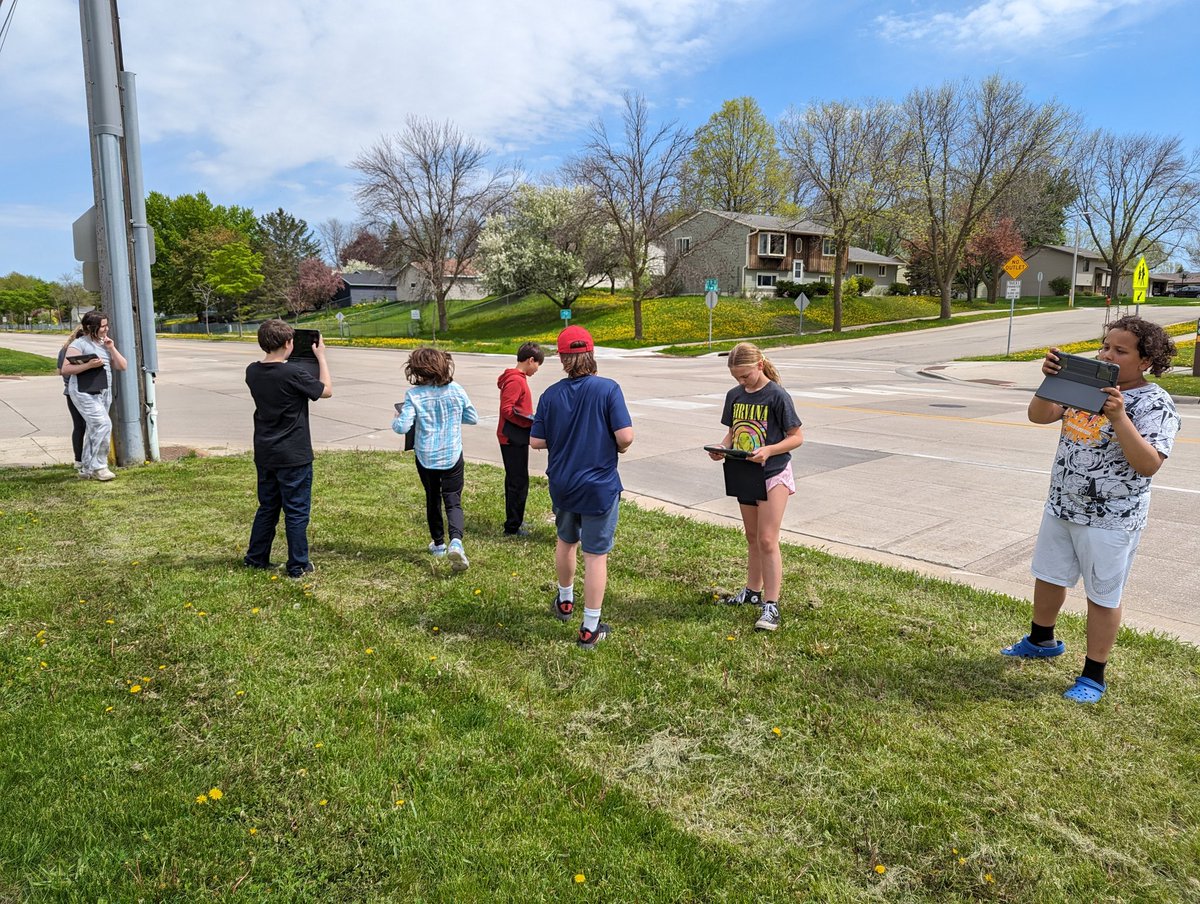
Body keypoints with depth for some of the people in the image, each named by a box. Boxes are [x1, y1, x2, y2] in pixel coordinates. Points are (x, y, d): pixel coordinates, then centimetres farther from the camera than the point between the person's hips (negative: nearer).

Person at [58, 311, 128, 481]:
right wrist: (89, 365, -24)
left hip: (104, 392, 7)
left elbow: (122, 366, 10)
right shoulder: (78, 344, -7)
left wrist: (112, 348, -1)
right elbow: (65, 370, -14)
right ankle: (98, 466, -11)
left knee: (94, 429, 10)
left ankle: (86, 468, 19)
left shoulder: (105, 344, 14)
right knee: (103, 425, -18)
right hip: (85, 393, -7)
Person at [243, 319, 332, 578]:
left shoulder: (253, 372, 1)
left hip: (264, 454, 7)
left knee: (267, 507, 20)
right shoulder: (294, 373, -20)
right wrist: (320, 356, 1)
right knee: (297, 511, 5)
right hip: (293, 456, -7)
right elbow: (326, 390, -5)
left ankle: (256, 557, 30)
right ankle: (298, 565, 13)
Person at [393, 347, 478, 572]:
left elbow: (402, 427, -19)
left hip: (426, 458, 0)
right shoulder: (456, 390, -8)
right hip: (452, 456, 0)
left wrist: (398, 417, 3)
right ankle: (456, 541, -23)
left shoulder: (414, 395, -15)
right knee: (453, 501, 2)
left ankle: (438, 543, 33)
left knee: (433, 500, 20)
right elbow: (473, 418, 2)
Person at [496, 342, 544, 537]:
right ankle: (512, 527, 1)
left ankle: (514, 521, 28)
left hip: (514, 438, 11)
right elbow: (507, 409, -23)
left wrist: (530, 418, 10)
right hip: (514, 439, -11)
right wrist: (530, 420, -23)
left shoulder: (516, 378, 14)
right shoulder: (516, 380, -17)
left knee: (514, 480, 18)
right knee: (519, 482, -5)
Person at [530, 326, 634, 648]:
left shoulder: (550, 395, -5)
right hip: (599, 487, -4)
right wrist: (617, 447, 1)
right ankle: (590, 628, 14)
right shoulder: (608, 389, -15)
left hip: (562, 485, 4)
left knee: (566, 541, 26)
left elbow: (536, 441, -3)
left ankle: (565, 602, 47)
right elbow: (625, 435, -21)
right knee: (595, 555, 6)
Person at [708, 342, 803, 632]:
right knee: (752, 538, 17)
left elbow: (797, 437, -11)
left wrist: (768, 450, -27)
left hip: (773, 475, -6)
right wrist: (722, 447, -9)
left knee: (767, 541, -7)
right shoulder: (734, 395, 4)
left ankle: (770, 605, 1)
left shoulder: (777, 396, -14)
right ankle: (753, 591, 32)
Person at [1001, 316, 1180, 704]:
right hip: (1061, 507, 7)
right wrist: (1051, 378, -17)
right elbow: (1038, 415, -2)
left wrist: (1118, 418, -33)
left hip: (1111, 520, -6)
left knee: (1102, 596, 7)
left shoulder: (1155, 405, -14)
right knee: (1048, 576, 21)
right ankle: (1041, 641, 44)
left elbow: (1148, 465, -24)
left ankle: (1094, 676, 23)